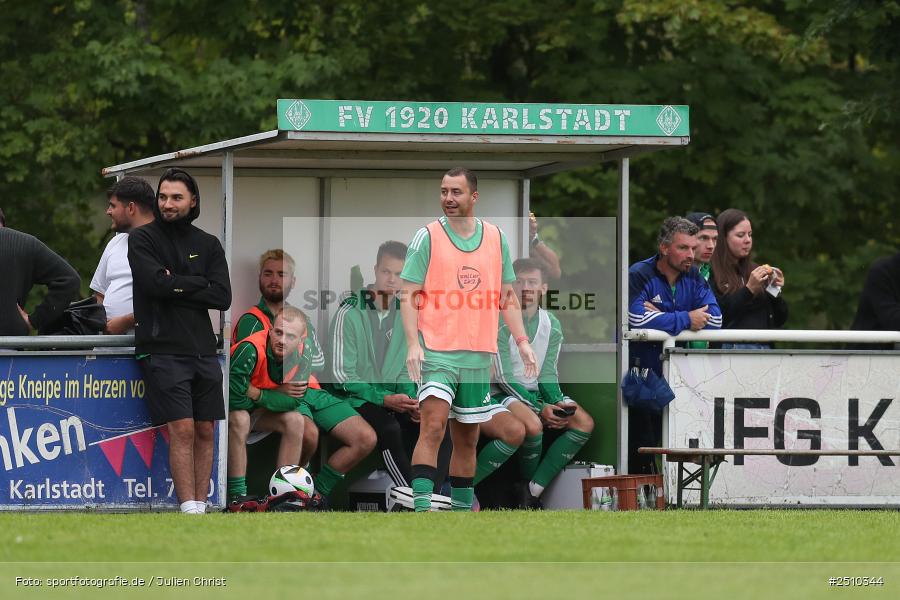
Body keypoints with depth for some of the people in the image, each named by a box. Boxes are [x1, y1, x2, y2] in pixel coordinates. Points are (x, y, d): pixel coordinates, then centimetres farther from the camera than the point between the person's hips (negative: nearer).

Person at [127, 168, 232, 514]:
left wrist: (176, 287, -7)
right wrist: (199, 284, -4)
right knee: (182, 430, -13)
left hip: (203, 350, 5)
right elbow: (156, 283, -15)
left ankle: (200, 506, 8)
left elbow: (223, 297, 0)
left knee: (205, 432, 3)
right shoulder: (142, 240, 3)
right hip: (163, 350, -5)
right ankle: (189, 511, -14)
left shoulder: (208, 245, 13)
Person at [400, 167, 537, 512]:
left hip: (479, 354, 4)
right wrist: (413, 344, -15)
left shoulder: (495, 237, 10)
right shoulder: (428, 237, -2)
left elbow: (506, 296, 17)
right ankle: (421, 507, -23)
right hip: (436, 351, -4)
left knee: (467, 438, 10)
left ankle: (462, 509, 19)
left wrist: (521, 341, 8)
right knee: (433, 426, -19)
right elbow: (408, 296, -4)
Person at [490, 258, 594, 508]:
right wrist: (539, 408, -23)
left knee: (585, 424, -13)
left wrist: (557, 404, -15)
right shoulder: (501, 322, -13)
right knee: (533, 425, -36)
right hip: (504, 393, -7)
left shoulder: (552, 325, 5)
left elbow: (547, 374, 6)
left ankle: (533, 491, -16)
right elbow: (504, 376, -16)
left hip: (535, 392, 7)